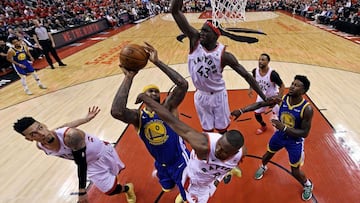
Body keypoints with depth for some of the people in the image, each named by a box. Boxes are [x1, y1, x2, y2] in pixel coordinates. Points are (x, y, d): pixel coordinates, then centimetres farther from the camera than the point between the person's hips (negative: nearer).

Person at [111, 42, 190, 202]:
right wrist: (129, 77, -35)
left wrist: (157, 62, -36)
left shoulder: (168, 107, -17)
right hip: (161, 164, 3)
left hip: (180, 160, -3)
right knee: (168, 188, 28)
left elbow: (183, 84, -35)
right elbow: (116, 111, -38)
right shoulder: (138, 116, -14)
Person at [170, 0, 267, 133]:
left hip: (217, 95, -2)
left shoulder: (224, 55, -21)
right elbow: (175, 11, -21)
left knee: (222, 129, 16)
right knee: (207, 130, 18)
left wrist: (264, 97, -19)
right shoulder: (195, 39, -15)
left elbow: (246, 75, -17)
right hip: (200, 95, 2)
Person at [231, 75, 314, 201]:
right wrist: (242, 110, -21)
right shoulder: (281, 99, -19)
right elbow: (260, 104, -12)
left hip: (295, 141, -4)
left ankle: (308, 185, 43)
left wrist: (284, 127, -38)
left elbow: (305, 133, -24)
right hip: (280, 135, 4)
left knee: (295, 172, 8)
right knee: (268, 154, 25)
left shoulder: (307, 109, -29)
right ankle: (263, 167, 60)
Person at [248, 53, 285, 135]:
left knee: (278, 116, 3)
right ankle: (263, 126, 40)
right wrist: (251, 89, -4)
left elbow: (282, 86, -21)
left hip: (273, 97, -4)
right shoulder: (255, 71, -16)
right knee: (257, 113, 9)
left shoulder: (273, 74, -31)